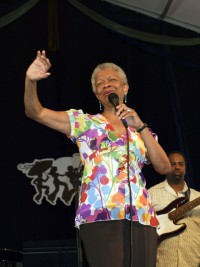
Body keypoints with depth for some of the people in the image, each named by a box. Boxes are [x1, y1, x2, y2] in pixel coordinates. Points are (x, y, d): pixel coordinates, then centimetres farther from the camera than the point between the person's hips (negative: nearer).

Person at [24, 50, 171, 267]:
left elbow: (164, 167, 8)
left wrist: (140, 126, 1)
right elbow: (35, 111, 7)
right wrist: (31, 81, -12)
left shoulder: (140, 131, 23)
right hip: (100, 215, -3)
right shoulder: (85, 123, 16)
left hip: (140, 217, 3)